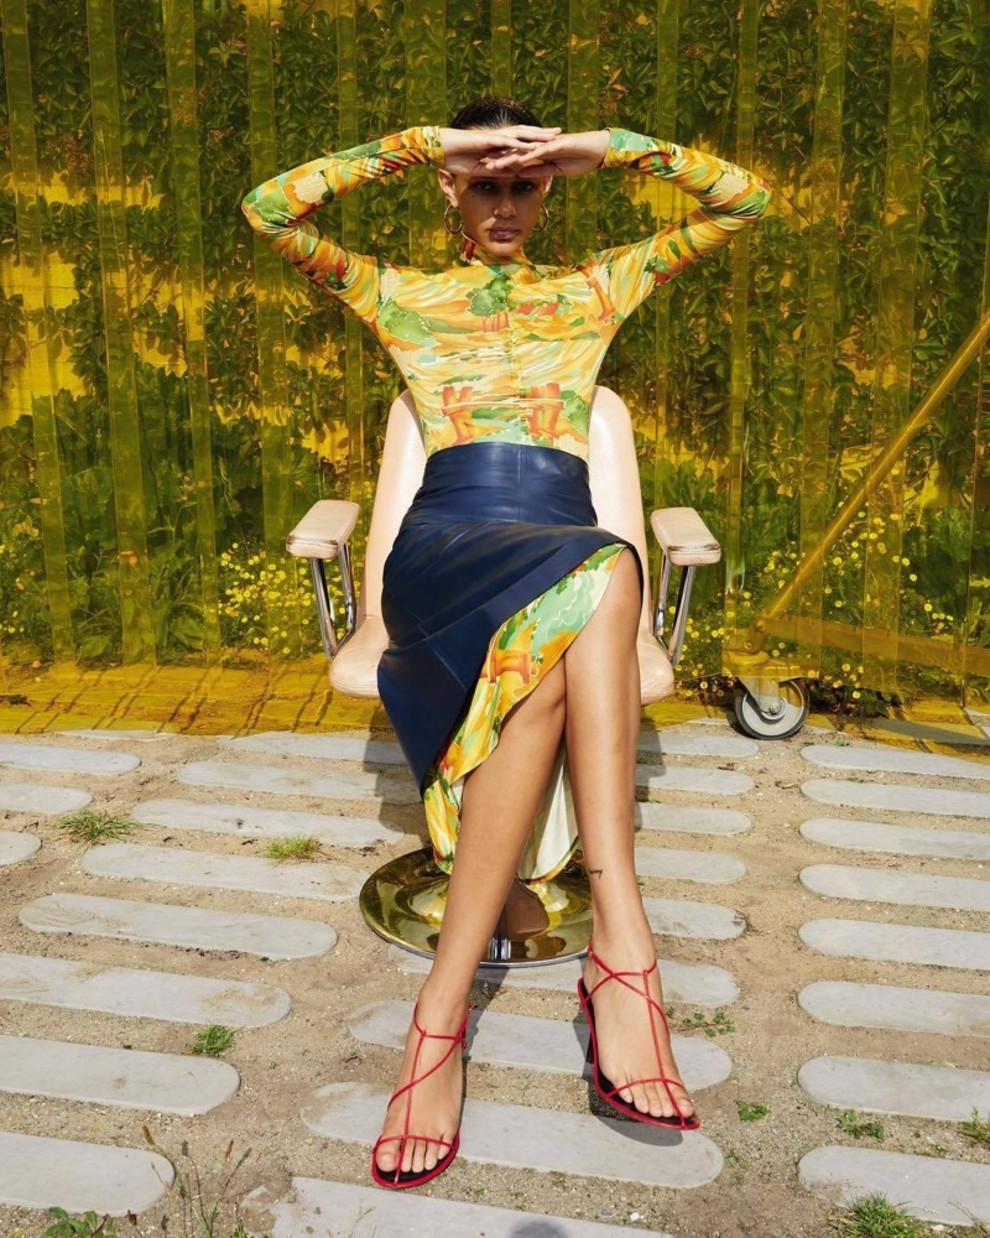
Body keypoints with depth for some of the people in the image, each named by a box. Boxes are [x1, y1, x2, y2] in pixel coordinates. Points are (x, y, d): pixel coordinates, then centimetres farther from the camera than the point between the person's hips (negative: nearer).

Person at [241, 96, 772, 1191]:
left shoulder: (593, 291, 27)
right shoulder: (401, 296, 23)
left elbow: (742, 198, 23)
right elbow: (270, 208, 9)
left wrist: (609, 147, 12)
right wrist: (422, 143, 6)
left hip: (563, 549, 2)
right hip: (442, 545, -2)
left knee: (548, 649, -39)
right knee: (594, 578, -38)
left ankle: (443, 1008, -41)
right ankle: (621, 947, -41)